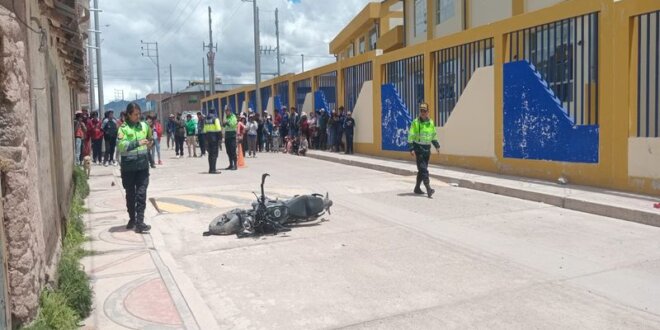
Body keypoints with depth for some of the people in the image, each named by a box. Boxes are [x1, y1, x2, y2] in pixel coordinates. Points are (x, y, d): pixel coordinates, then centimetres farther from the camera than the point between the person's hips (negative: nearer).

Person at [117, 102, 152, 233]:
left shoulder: (144, 125, 6)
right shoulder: (123, 128, -6)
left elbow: (150, 138, 23)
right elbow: (121, 145, -18)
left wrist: (150, 142, 1)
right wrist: (138, 143, -25)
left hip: (142, 164, 2)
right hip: (128, 166, -2)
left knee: (141, 193, -5)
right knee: (130, 194, 11)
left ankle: (139, 222, -4)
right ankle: (132, 219, 28)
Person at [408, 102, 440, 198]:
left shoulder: (431, 123, 8)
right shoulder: (415, 122, -8)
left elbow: (433, 135, 20)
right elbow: (410, 136, -10)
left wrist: (437, 146, 13)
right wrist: (411, 149, -17)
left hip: (427, 149, 6)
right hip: (418, 148, -6)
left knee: (422, 169, 12)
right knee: (423, 169, -13)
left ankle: (417, 188, 24)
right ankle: (428, 189, -19)